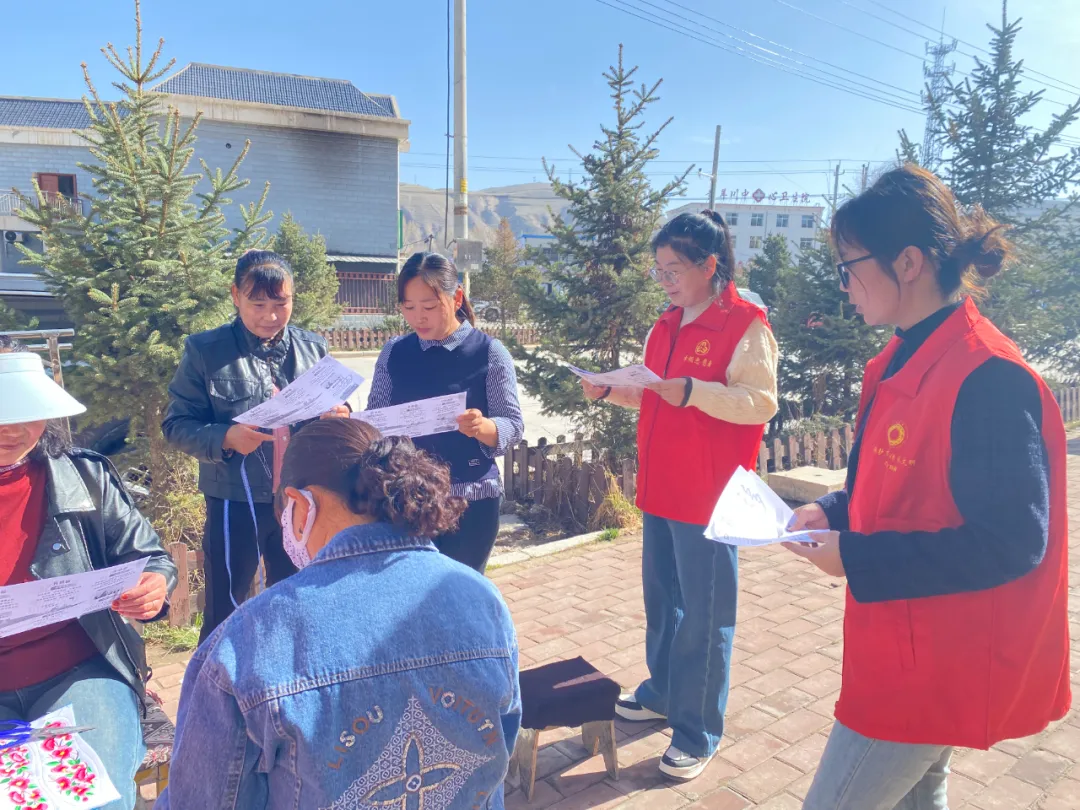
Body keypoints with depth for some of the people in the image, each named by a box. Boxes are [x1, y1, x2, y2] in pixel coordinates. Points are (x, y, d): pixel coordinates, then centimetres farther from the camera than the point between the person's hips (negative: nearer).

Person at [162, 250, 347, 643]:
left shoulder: (314, 348, 3)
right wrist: (225, 438, -24)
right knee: (224, 613, 9)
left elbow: (336, 412, 11)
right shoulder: (204, 350, -5)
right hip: (236, 503, -3)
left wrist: (340, 418, -13)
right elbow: (176, 425, -5)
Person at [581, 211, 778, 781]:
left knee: (705, 616, 4)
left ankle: (698, 734, 20)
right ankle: (662, 693, 40)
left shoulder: (745, 324, -11)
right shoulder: (666, 327, 13)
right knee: (660, 600, 20)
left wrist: (693, 391, -30)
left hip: (709, 496, -8)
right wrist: (611, 390, 3)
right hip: (659, 489, 8)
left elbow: (760, 402, -19)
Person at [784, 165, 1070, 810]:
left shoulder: (988, 378, -24)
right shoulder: (904, 361, 5)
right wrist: (833, 513, -1)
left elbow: (1011, 542, -24)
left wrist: (856, 558, -22)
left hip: (941, 666, -9)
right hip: (905, 648, 9)